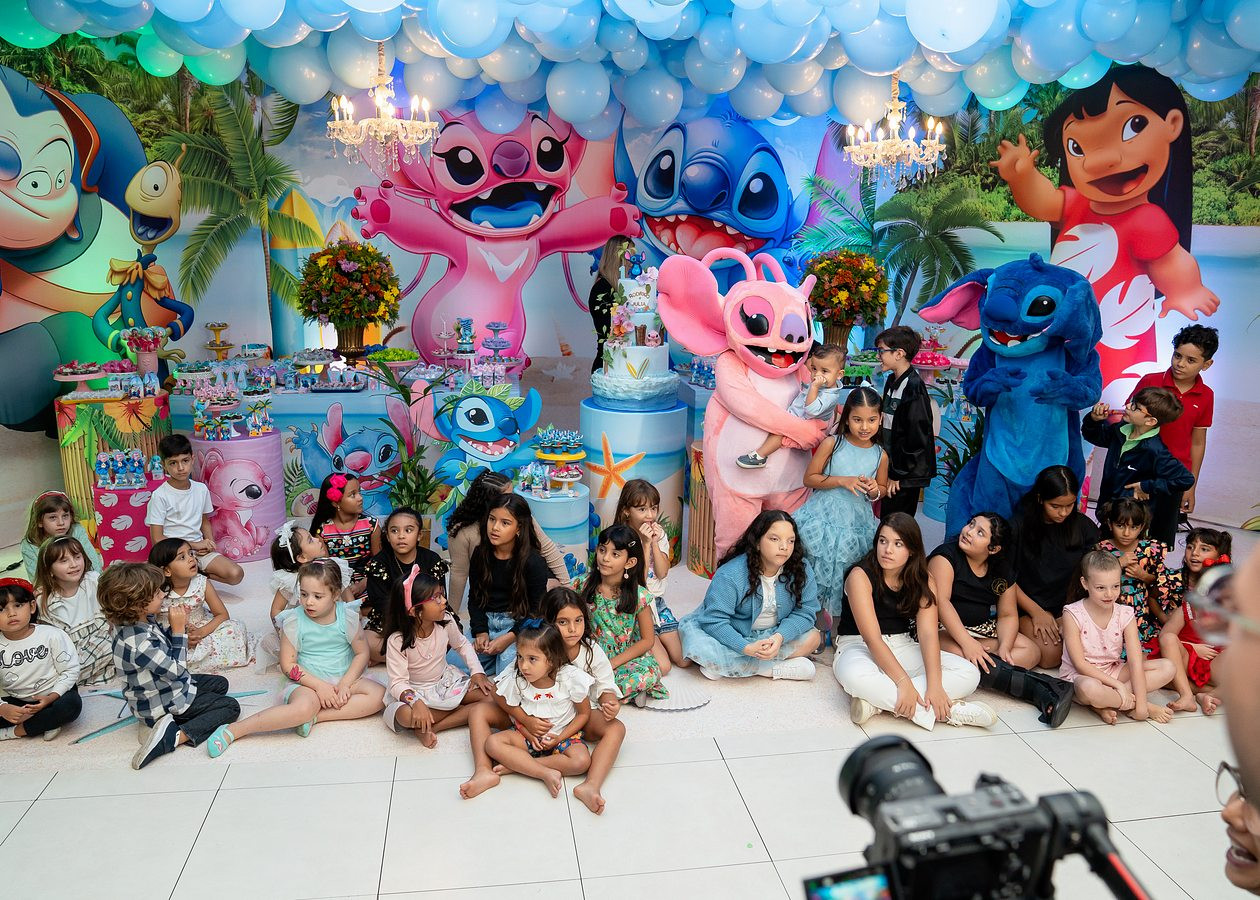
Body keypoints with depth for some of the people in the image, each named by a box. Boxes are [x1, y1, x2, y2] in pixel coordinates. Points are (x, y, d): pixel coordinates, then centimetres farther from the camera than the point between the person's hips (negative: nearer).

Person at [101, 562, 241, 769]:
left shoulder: (142, 620, -8)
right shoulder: (138, 642, -36)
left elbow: (163, 645, 10)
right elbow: (176, 670, -25)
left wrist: (177, 625, -8)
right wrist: (178, 630, -23)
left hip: (167, 685, 10)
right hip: (162, 704, -10)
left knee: (220, 683, 24)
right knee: (231, 707, -4)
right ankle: (176, 736, -16)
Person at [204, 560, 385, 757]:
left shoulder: (347, 618, -6)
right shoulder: (294, 621, -11)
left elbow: (362, 653, 0)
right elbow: (288, 665, -9)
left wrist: (345, 684, -13)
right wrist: (319, 685, -17)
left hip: (345, 679, 3)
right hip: (308, 682, -3)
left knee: (379, 695, -23)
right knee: (304, 707, -37)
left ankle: (316, 716, -24)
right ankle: (232, 731, -26)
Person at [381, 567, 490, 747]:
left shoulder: (446, 621, -12)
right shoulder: (397, 641, -25)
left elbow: (462, 644, 9)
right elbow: (398, 682, -24)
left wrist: (477, 671, -5)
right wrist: (416, 702, -44)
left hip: (446, 681, 5)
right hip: (415, 691, -5)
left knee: (490, 694, -18)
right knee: (406, 715, -40)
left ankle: (431, 728, -18)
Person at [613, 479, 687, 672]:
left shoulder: (659, 533, 2)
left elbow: (662, 573, -7)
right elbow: (638, 580, -20)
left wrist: (655, 542, -17)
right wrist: (645, 543, -23)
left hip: (657, 602, 6)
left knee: (684, 659, 2)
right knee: (662, 666, -13)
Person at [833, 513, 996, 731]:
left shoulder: (922, 582, -1)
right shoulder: (861, 576, -16)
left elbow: (928, 634, -14)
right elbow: (872, 639, -23)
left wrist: (934, 685, -30)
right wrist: (904, 683, -34)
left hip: (902, 647, 5)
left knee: (969, 674, -16)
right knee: (856, 675, -42)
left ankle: (878, 700, -29)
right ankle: (950, 712, -33)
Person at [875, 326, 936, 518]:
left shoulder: (914, 387, -17)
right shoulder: (892, 381, 11)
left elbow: (916, 436, -19)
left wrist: (898, 474, -16)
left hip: (906, 474, -9)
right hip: (890, 465, 9)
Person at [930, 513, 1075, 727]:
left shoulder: (1002, 572, 6)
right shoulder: (946, 555, -11)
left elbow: (1008, 615, 6)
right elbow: (940, 601, -22)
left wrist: (1004, 646, -15)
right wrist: (967, 643, -31)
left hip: (983, 630, 7)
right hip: (944, 630, -7)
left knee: (1031, 651, -9)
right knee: (960, 654, -37)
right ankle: (1040, 689, -38)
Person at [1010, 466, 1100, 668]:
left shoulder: (1082, 526, 2)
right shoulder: (1019, 525, -8)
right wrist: (1036, 612, -11)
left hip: (1066, 605, 3)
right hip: (1026, 607, -3)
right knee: (1050, 654, -27)